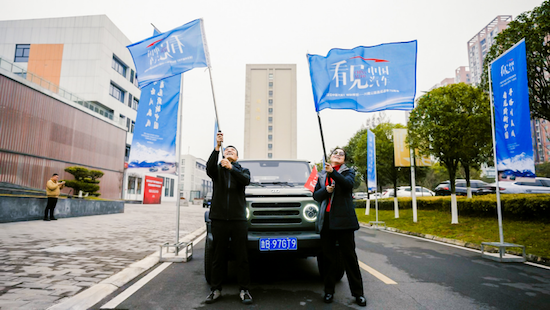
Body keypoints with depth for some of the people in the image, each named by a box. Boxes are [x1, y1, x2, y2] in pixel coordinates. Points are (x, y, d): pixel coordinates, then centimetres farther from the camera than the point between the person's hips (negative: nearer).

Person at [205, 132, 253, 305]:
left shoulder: (242, 170, 12)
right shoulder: (217, 169, 11)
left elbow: (246, 180, -12)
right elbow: (209, 169, -14)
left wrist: (230, 167, -26)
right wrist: (217, 147, -24)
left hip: (238, 219, 0)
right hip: (219, 219, 0)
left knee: (242, 256, 3)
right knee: (218, 256, 8)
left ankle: (244, 290, 14)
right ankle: (216, 289, 21)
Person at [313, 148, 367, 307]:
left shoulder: (348, 172, 8)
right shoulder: (322, 175, 18)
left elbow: (348, 183, -15)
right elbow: (315, 195, 12)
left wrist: (333, 172, -29)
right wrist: (326, 190, -8)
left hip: (343, 219, -3)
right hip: (326, 220, 3)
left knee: (349, 256, 1)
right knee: (329, 257, 8)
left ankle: (358, 292, 11)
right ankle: (329, 291, 18)